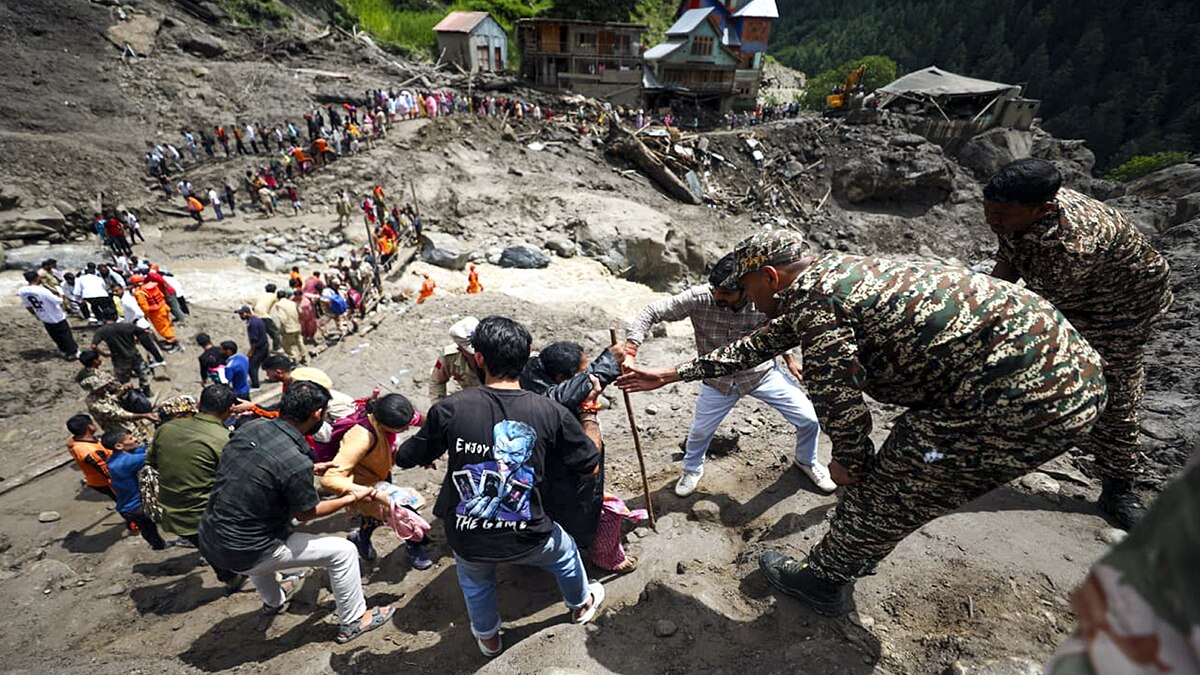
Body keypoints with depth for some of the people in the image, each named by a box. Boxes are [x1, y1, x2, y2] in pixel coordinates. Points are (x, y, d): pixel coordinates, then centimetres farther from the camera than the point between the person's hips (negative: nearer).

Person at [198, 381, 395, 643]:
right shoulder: (297, 463, -28)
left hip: (208, 541, 8)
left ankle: (274, 600, 58)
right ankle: (352, 622, 21)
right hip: (243, 556, -8)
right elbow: (306, 513, -11)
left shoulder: (251, 427, -7)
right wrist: (352, 498, 1)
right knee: (343, 552, 1)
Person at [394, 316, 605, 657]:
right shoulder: (550, 412, -17)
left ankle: (487, 636, 61)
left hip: (466, 540, 1)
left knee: (474, 579, 36)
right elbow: (590, 466, -4)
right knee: (563, 550, 34)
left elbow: (405, 459, -2)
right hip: (526, 539, 0)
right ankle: (580, 604, 62)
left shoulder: (449, 409, -17)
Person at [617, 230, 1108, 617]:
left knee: (884, 494, 7)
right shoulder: (826, 274, 12)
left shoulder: (811, 303, -18)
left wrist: (850, 463, 5)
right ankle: (845, 563, 43)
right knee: (895, 473, 21)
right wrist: (671, 375, 22)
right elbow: (759, 345, 18)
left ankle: (823, 581, 30)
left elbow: (840, 400, -17)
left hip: (1026, 400, -9)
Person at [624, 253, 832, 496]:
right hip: (718, 380, 0)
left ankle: (806, 460, 38)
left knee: (808, 419, 2)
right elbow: (651, 312, -27)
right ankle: (692, 469, 51)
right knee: (700, 431, 16)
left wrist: (789, 359, 8)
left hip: (761, 371, 1)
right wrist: (630, 351, -38)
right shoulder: (698, 298, -30)